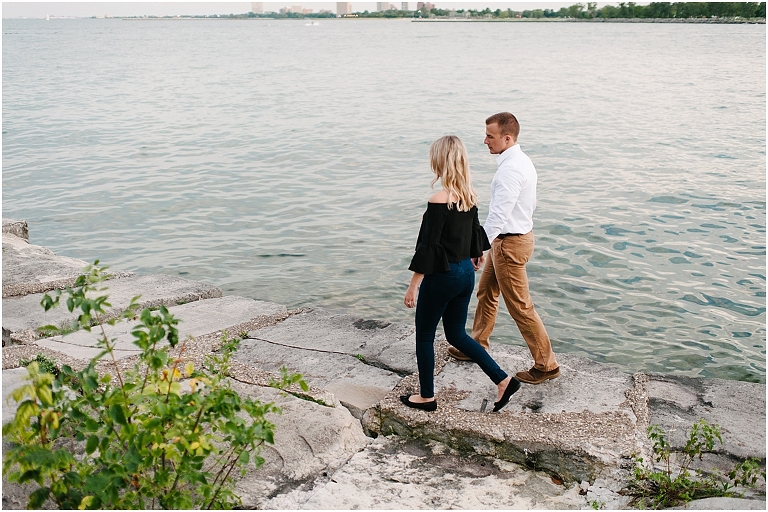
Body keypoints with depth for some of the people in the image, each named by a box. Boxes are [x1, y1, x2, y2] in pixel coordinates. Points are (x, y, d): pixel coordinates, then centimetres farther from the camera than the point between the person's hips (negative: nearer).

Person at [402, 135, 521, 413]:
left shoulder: (439, 200, -21)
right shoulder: (470, 196, 2)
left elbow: (427, 248, -20)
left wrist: (412, 287, -14)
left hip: (442, 276, -8)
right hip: (466, 274, 8)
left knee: (424, 336, 11)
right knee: (457, 335, 20)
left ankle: (426, 397, 24)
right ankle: (504, 380, 16)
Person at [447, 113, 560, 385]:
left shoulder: (510, 170, -25)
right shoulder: (522, 161, 8)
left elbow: (498, 215, -30)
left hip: (509, 243, -11)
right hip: (519, 233, 11)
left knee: (520, 306, 0)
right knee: (486, 293, 21)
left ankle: (546, 365, 11)